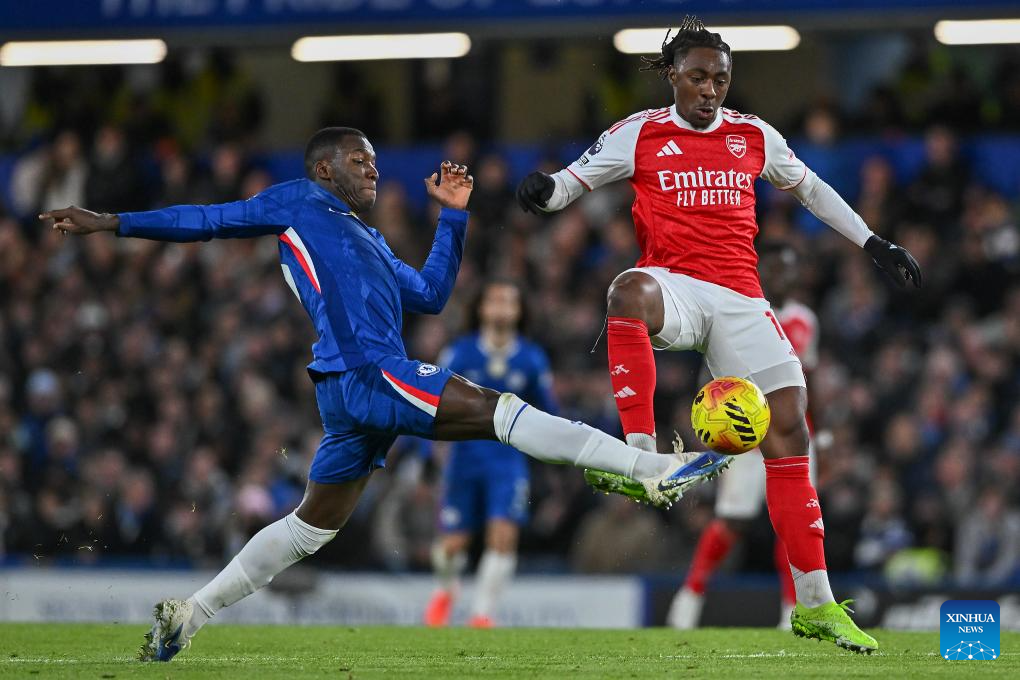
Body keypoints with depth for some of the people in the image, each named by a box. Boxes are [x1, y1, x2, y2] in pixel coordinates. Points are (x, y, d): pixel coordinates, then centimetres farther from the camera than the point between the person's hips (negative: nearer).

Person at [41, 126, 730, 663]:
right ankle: (653, 468, -23)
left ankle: (186, 615, 16)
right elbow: (210, 220, 10)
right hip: (367, 371, -10)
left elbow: (429, 295, 31)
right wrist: (113, 222, 7)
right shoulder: (299, 203, 9)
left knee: (310, 528, 13)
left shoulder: (369, 242, 31)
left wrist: (453, 217, 27)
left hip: (357, 395, 10)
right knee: (496, 408, -17)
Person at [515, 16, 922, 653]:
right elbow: (573, 180, 9)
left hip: (740, 298, 3)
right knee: (629, 291, -41)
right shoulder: (641, 134, 5)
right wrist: (544, 190, -15)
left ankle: (816, 605, 4)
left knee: (790, 427, -5)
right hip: (673, 283, -3)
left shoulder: (755, 136, 12)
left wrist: (874, 243, 23)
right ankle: (641, 455, -45)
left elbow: (811, 189, 26)